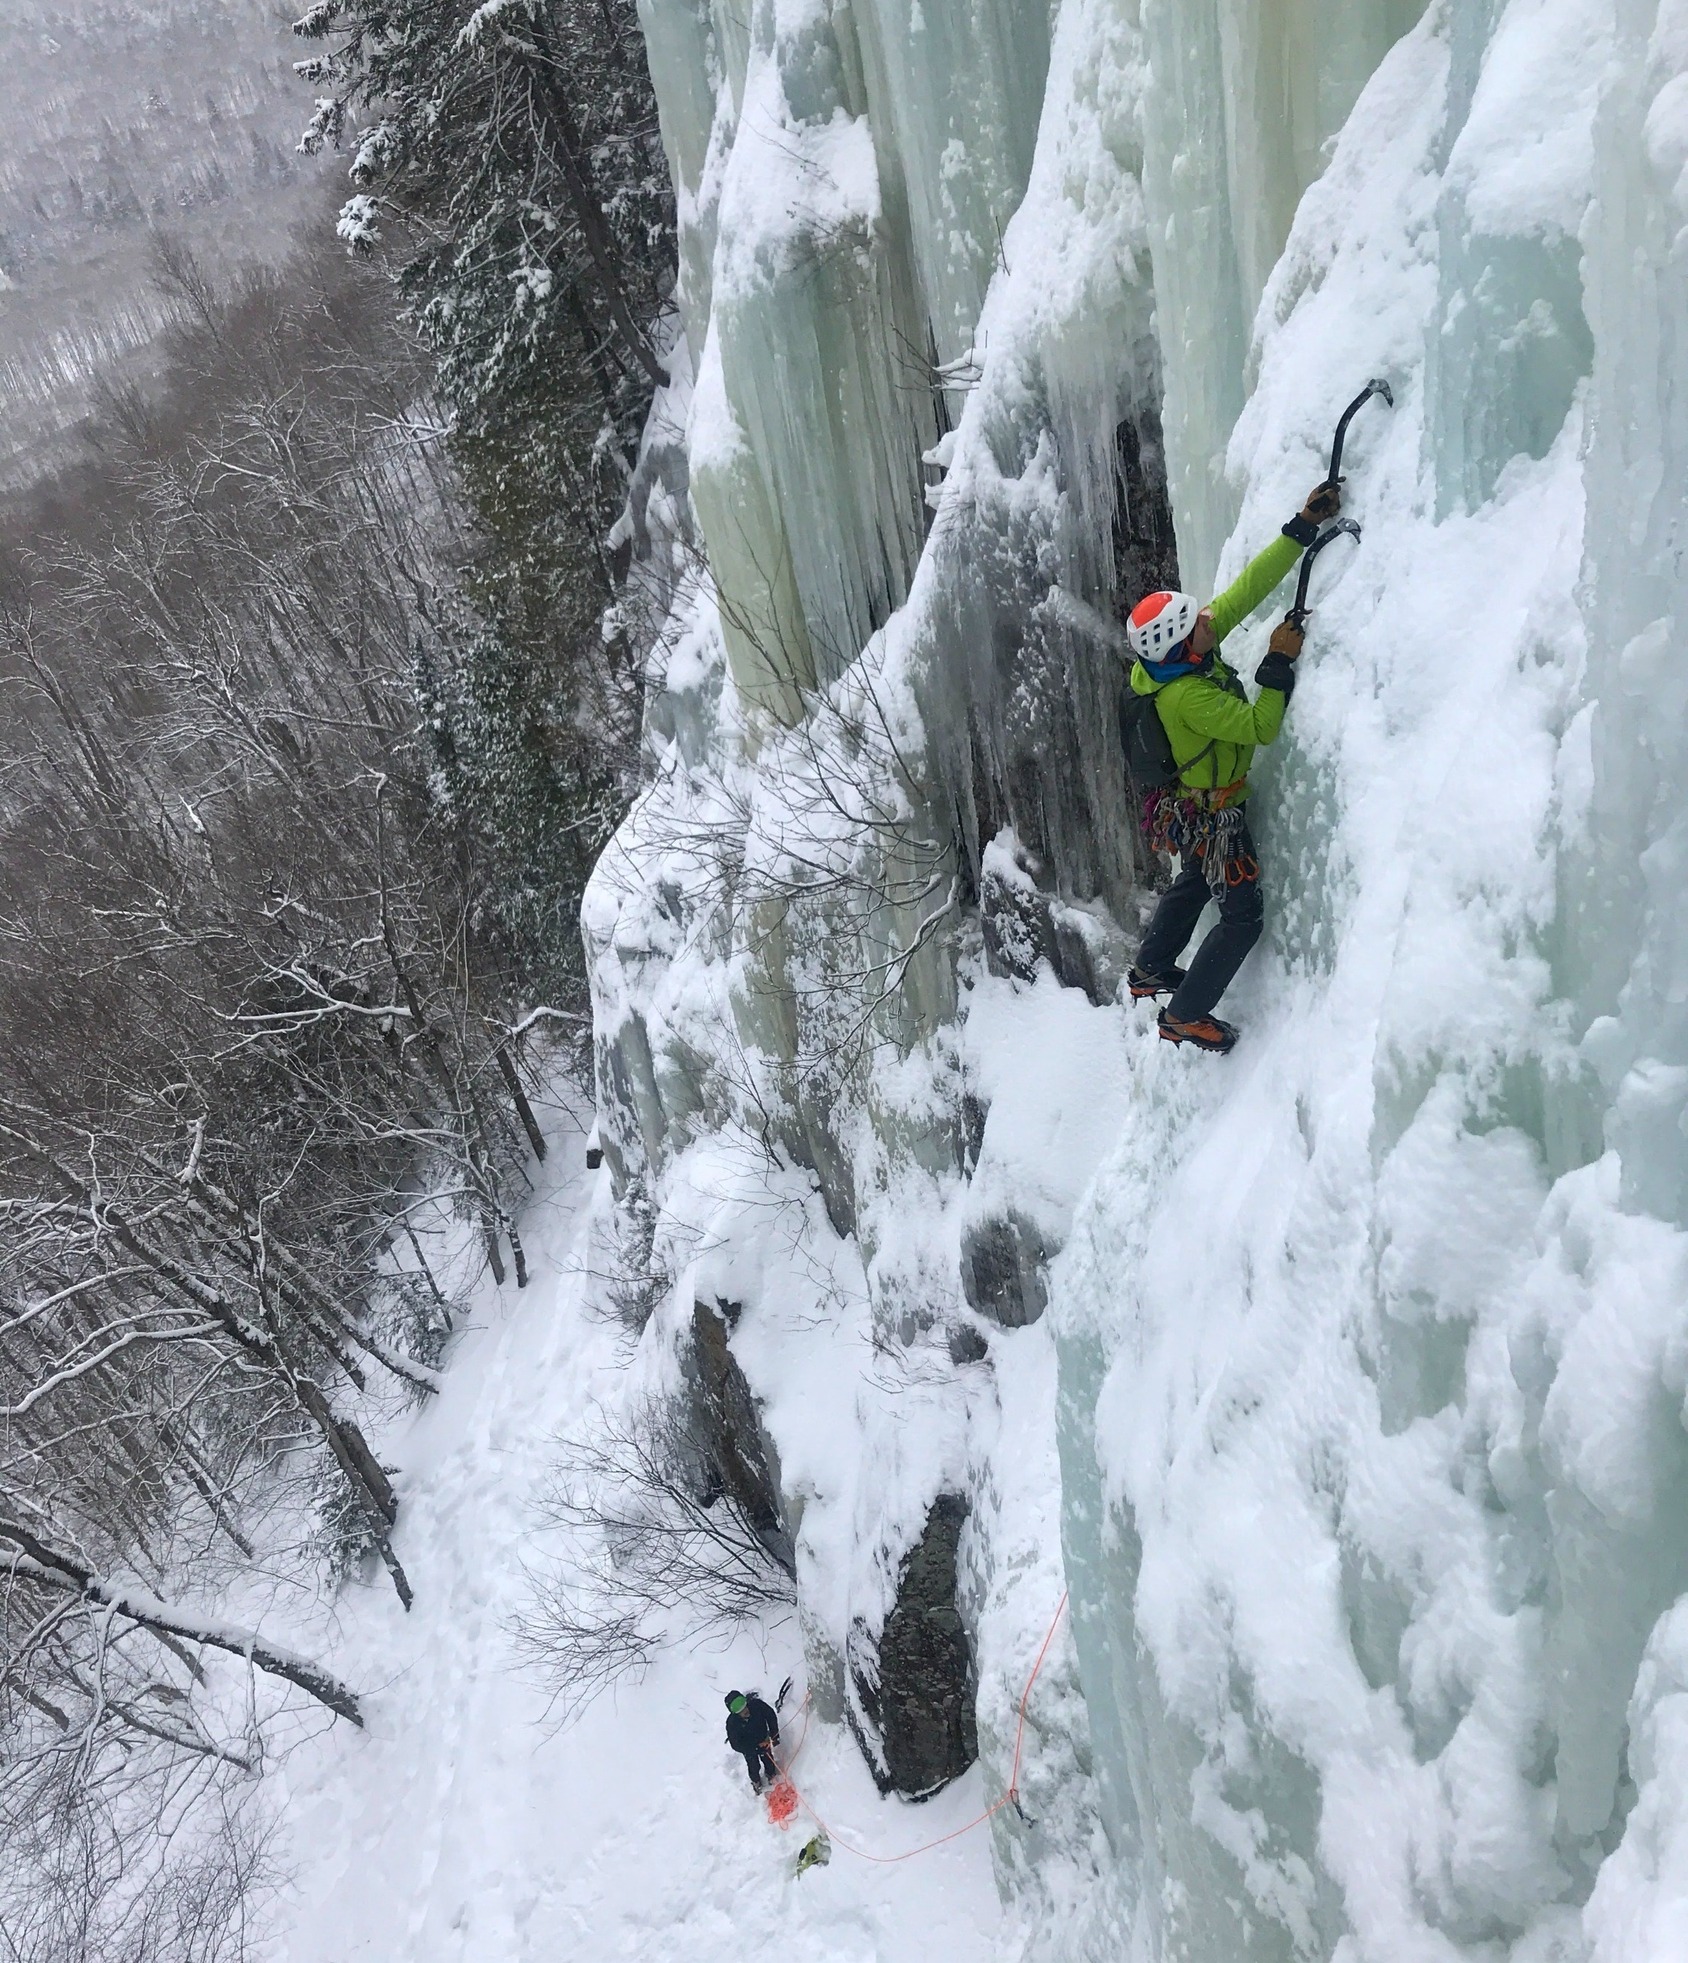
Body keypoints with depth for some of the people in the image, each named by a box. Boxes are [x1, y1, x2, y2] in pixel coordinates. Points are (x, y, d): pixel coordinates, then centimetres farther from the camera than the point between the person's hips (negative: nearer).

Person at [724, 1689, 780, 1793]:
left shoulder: (756, 1705, -35)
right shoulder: (732, 1723, -38)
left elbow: (771, 1716, -15)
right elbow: (736, 1745, -26)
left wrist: (774, 1735, -17)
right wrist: (757, 1748, -28)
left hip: (763, 1740, 2)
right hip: (749, 1747, -2)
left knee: (768, 1760, 23)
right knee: (754, 1767, 17)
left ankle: (771, 1775, 55)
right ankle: (756, 1782, 49)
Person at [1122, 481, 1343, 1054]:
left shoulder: (1179, 654, -12)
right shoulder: (1186, 697, -36)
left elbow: (1246, 588, -11)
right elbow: (1261, 727, -30)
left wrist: (1302, 529, -14)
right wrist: (1280, 663, -29)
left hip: (1187, 805, 9)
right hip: (1209, 817, -9)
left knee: (1193, 884, 31)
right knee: (1243, 916, 2)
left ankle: (1150, 972, 49)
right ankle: (1184, 1015, 11)